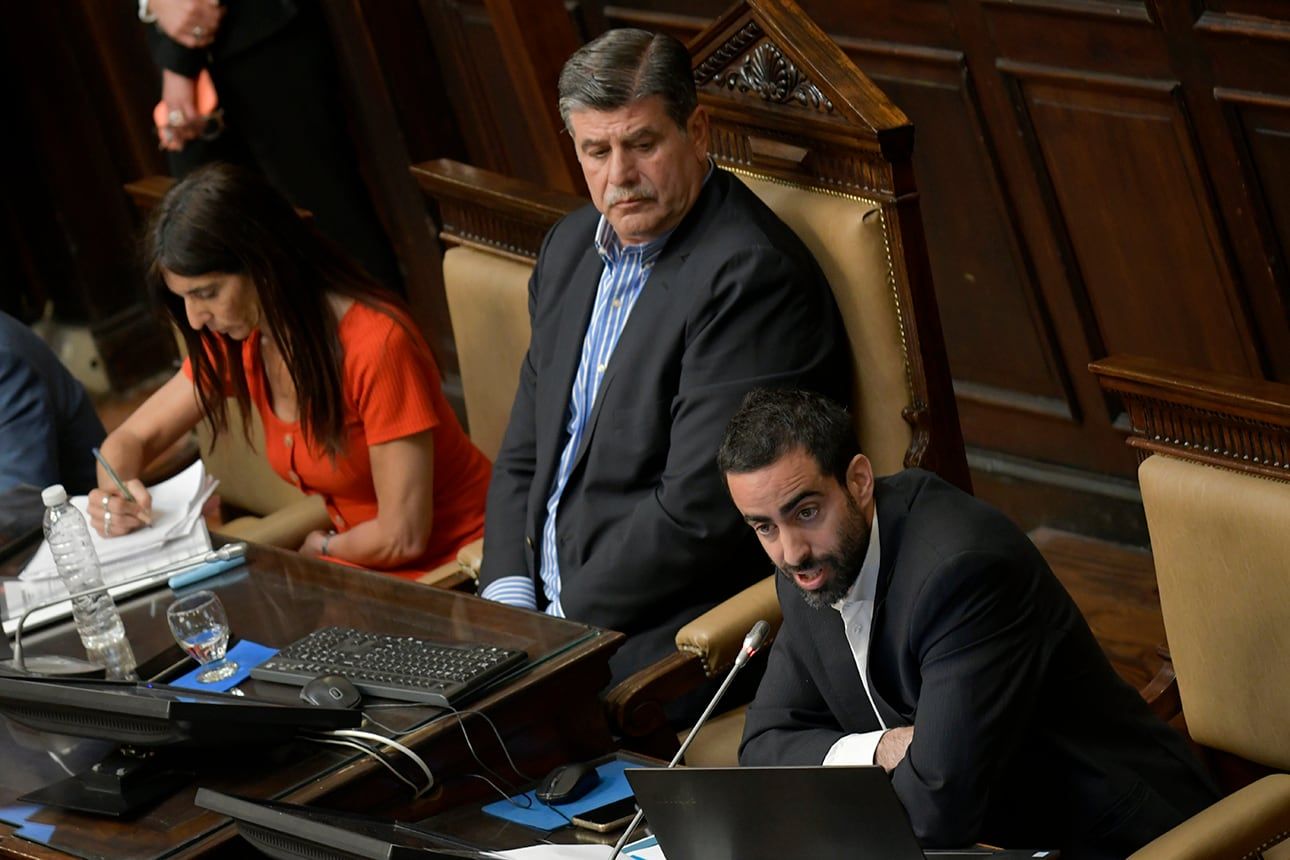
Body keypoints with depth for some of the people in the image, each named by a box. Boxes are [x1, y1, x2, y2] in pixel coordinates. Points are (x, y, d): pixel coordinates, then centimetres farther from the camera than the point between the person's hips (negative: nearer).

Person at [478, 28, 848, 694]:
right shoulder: (572, 247, 13)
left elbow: (698, 511, -20)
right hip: (549, 602, 8)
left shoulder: (753, 274, -16)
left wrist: (561, 624, -15)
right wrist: (510, 598, 0)